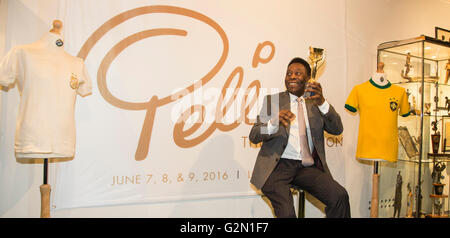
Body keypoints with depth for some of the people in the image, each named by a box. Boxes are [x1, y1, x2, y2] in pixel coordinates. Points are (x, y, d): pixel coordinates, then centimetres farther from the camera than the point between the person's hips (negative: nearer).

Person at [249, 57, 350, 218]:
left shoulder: (314, 104, 17)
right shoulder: (272, 100, 10)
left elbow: (337, 129, 4)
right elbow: (254, 137, 0)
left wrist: (322, 102, -12)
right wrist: (274, 122, -22)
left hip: (307, 168, 3)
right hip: (278, 166, -2)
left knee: (339, 196, -21)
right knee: (286, 212, -26)